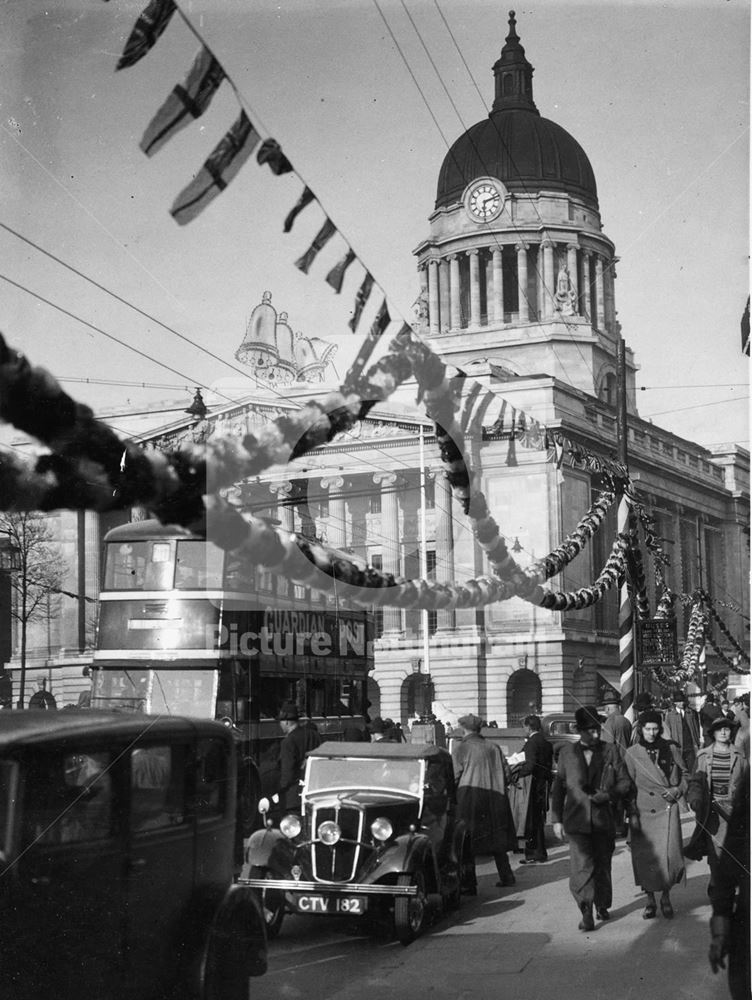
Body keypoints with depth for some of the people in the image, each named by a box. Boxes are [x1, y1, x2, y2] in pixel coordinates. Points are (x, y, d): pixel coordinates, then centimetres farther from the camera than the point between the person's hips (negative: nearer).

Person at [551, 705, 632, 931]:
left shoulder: (610, 751, 5)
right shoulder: (567, 753, 7)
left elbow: (625, 783, 6)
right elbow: (558, 787, 10)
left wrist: (608, 795, -12)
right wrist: (557, 819, 6)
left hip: (604, 819, 1)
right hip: (577, 819, -1)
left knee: (603, 865, 11)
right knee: (582, 865, -12)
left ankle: (602, 905, 29)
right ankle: (586, 911, -9)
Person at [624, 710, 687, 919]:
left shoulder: (671, 750, 4)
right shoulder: (632, 754, 0)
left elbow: (684, 775, 15)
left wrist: (678, 790, -4)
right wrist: (632, 814, -4)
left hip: (668, 810, 0)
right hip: (643, 813, 0)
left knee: (670, 854, -9)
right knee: (645, 858, 1)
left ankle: (666, 898, 13)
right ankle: (650, 900, 18)